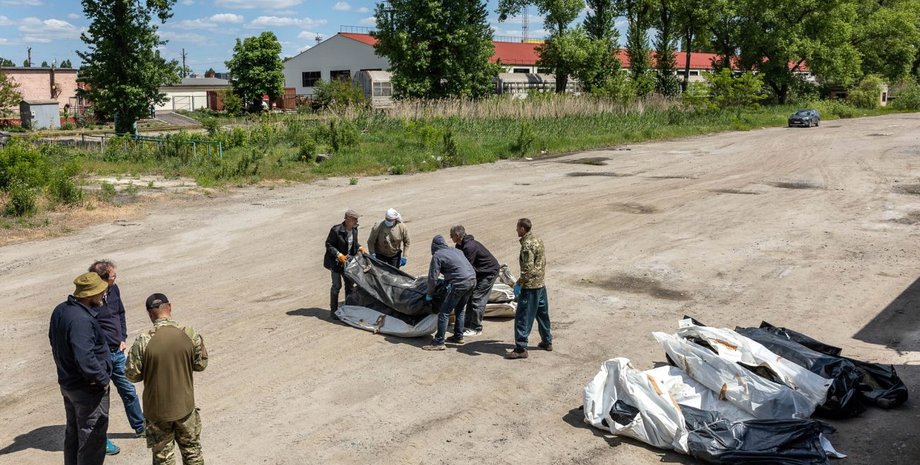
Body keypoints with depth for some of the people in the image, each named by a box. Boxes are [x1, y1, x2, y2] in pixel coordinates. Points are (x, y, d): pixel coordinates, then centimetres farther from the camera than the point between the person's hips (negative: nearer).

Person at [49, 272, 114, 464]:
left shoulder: (60, 311, 0)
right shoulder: (81, 320, -30)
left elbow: (54, 341, 15)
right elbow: (85, 359, -34)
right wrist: (103, 379, -20)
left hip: (67, 382, 9)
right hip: (88, 390, -9)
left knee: (73, 432, 25)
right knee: (92, 438, 5)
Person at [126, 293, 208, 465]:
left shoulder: (143, 341, -18)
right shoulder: (190, 335, -13)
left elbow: (132, 375, -10)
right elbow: (201, 364, -1)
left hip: (157, 409, -1)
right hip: (185, 406, 1)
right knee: (192, 451, 20)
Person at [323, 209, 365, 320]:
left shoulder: (354, 229, -2)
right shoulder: (336, 230, -23)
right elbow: (328, 245, -16)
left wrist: (359, 248, -5)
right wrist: (338, 255, -26)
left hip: (348, 260, 7)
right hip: (336, 262, -7)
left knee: (350, 285, 13)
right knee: (336, 286, -1)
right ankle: (333, 311, 11)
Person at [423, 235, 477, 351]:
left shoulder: (437, 256, 0)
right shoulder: (456, 251, 22)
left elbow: (433, 277, -1)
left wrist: (429, 294, 14)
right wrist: (446, 281, 36)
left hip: (460, 283, -8)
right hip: (472, 280, 8)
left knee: (444, 313, -2)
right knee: (460, 310, 25)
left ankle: (439, 343, -2)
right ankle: (458, 336, 34)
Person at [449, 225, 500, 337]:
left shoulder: (470, 247, -29)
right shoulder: (461, 246, 3)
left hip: (489, 272, -10)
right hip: (479, 272, 10)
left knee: (477, 299, -10)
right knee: (471, 297, 10)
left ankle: (476, 329, -4)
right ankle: (468, 325, 17)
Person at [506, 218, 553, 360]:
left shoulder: (527, 245, -19)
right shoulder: (538, 240, 9)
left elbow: (528, 269, -23)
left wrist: (518, 283, -15)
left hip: (530, 287, -10)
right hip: (541, 284, 10)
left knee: (522, 317, -5)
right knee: (542, 314, 21)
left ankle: (520, 349, -5)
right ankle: (547, 342, 33)